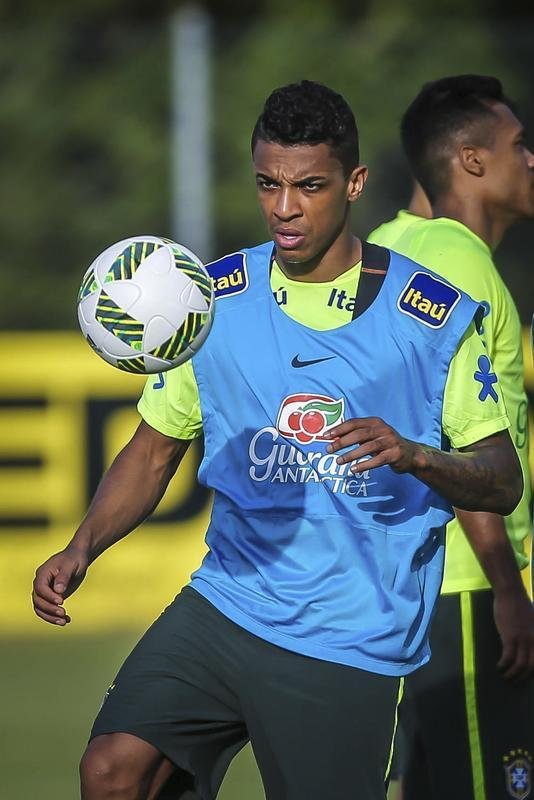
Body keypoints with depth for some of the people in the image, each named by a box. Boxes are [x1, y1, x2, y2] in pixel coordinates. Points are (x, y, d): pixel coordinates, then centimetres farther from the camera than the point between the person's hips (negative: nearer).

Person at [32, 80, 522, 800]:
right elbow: (155, 450, 13)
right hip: (226, 601, 2)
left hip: (351, 643, -2)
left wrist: (413, 455, -22)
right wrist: (83, 549, -4)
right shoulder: (214, 300, 5)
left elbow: (503, 483, -1)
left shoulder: (434, 318, -4)